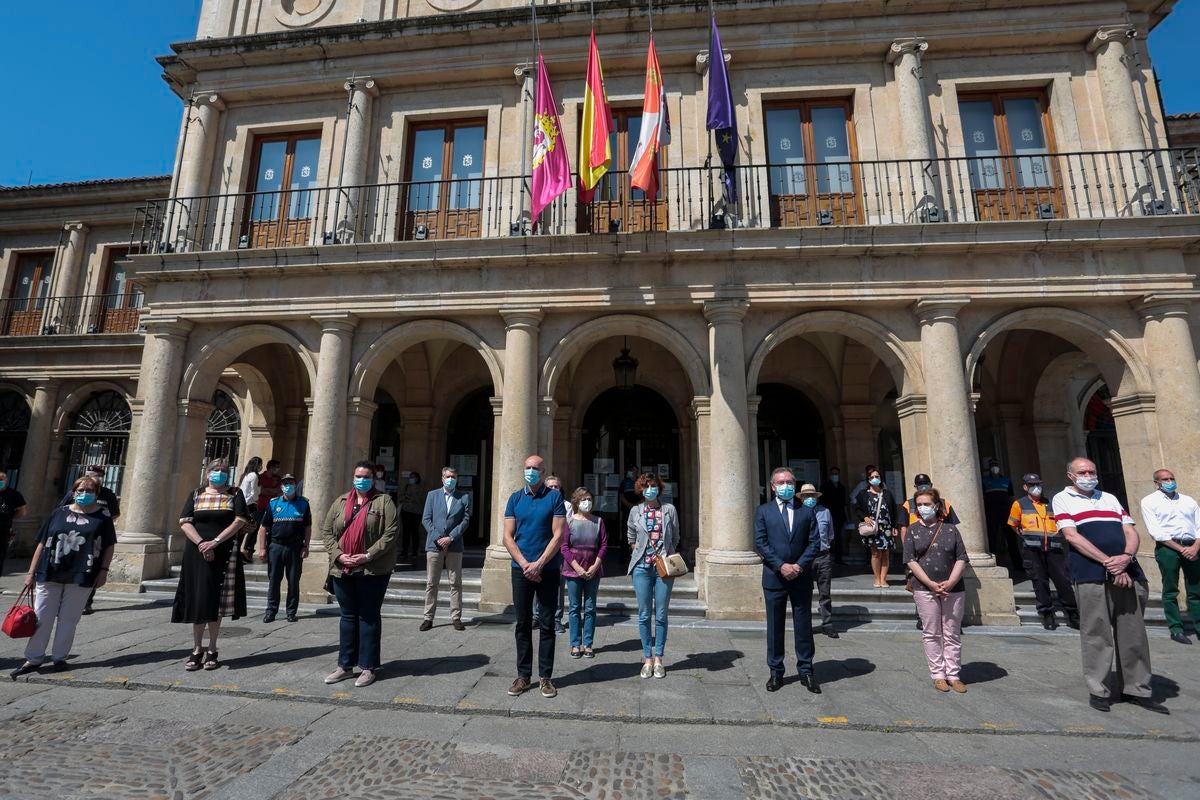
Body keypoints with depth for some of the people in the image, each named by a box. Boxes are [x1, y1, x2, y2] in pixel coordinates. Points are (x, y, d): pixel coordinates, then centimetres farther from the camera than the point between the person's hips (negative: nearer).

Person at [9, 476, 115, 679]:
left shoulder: (103, 516, 1)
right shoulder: (59, 513, 5)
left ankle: (59, 658, 20)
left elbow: (109, 546, 3)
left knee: (68, 619, 7)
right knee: (41, 617, 7)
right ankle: (34, 659, 21)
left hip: (81, 577, -1)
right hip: (49, 574, 2)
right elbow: (42, 543, 8)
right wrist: (31, 572, 5)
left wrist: (103, 570, -4)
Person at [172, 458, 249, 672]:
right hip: (197, 554, 1)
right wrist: (201, 544, -15)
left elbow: (240, 522, -6)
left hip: (224, 555, -1)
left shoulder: (235, 495, 4)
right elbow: (184, 522, 0)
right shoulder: (196, 495, 9)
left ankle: (212, 651, 13)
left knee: (216, 603, 4)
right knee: (198, 601, 2)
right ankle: (196, 651, 12)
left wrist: (215, 542, -16)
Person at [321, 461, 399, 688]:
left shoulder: (383, 501, -3)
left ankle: (368, 667, 15)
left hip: (373, 570, -4)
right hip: (343, 569, 4)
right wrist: (338, 554, -7)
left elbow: (390, 533, -11)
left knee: (369, 617, 5)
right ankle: (345, 666, 26)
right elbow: (326, 530, 8)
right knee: (348, 617, 14)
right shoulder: (341, 502, 11)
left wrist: (368, 555, -17)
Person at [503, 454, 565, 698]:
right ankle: (523, 675, 20)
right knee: (523, 624, 9)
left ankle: (545, 676, 16)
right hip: (521, 569, 2)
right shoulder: (515, 498, 5)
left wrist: (538, 564, -12)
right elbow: (508, 537, 2)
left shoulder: (554, 497, -3)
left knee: (546, 624, 6)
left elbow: (558, 536, -7)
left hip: (548, 570, -2)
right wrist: (525, 564, -9)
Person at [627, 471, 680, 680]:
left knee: (661, 615, 6)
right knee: (644, 615, 5)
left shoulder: (669, 510, 2)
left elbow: (675, 538, 10)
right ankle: (647, 658, 16)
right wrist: (643, 551, 6)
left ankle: (658, 659, 17)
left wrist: (667, 556, 1)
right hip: (642, 567, 0)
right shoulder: (635, 511, 3)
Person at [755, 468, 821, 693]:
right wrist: (780, 566, -14)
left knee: (803, 625, 9)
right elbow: (760, 543, -5)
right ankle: (776, 672, 20)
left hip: (801, 577, 1)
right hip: (774, 577, -1)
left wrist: (800, 565, -12)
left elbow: (815, 542, 1)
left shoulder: (807, 512, 7)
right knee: (775, 626, 8)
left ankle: (806, 671, 22)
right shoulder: (763, 511, 2)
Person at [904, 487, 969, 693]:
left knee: (952, 634, 8)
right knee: (931, 634, 5)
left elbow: (961, 558, 1)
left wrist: (950, 582, -11)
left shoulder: (950, 529, 5)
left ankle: (953, 675, 19)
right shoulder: (913, 530, 3)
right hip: (925, 589, -1)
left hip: (953, 589, 1)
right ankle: (938, 675, 15)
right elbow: (911, 561, -2)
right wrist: (931, 583, -11)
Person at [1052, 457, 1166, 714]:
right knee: (1097, 635, -1)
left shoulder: (1110, 498, 20)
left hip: (1128, 573, 5)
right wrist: (1108, 562, -14)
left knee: (1134, 634, 9)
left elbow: (1131, 532, 11)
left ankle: (1138, 689, 22)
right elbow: (1072, 536, -7)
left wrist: (1127, 557, -9)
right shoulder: (1062, 499, 4)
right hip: (1091, 576, -5)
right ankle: (1098, 690, 9)